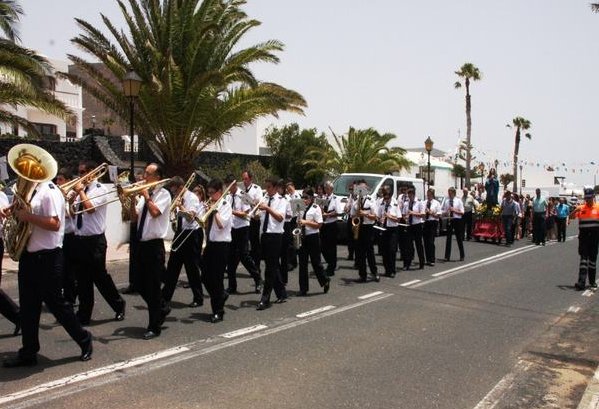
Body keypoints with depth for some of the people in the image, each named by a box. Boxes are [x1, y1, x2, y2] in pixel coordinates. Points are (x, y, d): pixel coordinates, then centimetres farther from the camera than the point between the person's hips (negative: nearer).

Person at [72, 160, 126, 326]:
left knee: (99, 277, 1)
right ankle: (84, 315, 18)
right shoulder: (82, 190, 12)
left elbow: (90, 207, -23)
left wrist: (80, 191, -11)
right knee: (82, 279, 9)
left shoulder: (100, 189, -8)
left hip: (94, 241, -7)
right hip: (79, 239, 7)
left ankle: (119, 305, 20)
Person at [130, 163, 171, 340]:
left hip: (154, 245, -7)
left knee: (153, 286, -1)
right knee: (140, 285, 13)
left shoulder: (163, 194, -7)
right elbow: (134, 218, 9)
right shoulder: (144, 195, 12)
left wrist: (146, 196, -14)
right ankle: (162, 308, 35)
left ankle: (154, 327, 11)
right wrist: (133, 200, -4)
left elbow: (155, 212, -25)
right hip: (142, 244, 8)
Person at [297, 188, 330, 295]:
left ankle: (325, 281, 23)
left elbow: (319, 225, -12)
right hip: (302, 237, 6)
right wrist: (299, 223, -2)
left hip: (313, 237, -5)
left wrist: (305, 222, -18)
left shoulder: (316, 208, -7)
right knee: (302, 263, 5)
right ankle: (303, 288, 12)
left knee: (315, 262, 1)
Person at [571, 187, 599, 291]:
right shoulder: (581, 208, 1)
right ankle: (581, 282, -8)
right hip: (583, 235, -1)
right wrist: (575, 211, -26)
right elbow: (572, 217, -7)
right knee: (583, 258, -4)